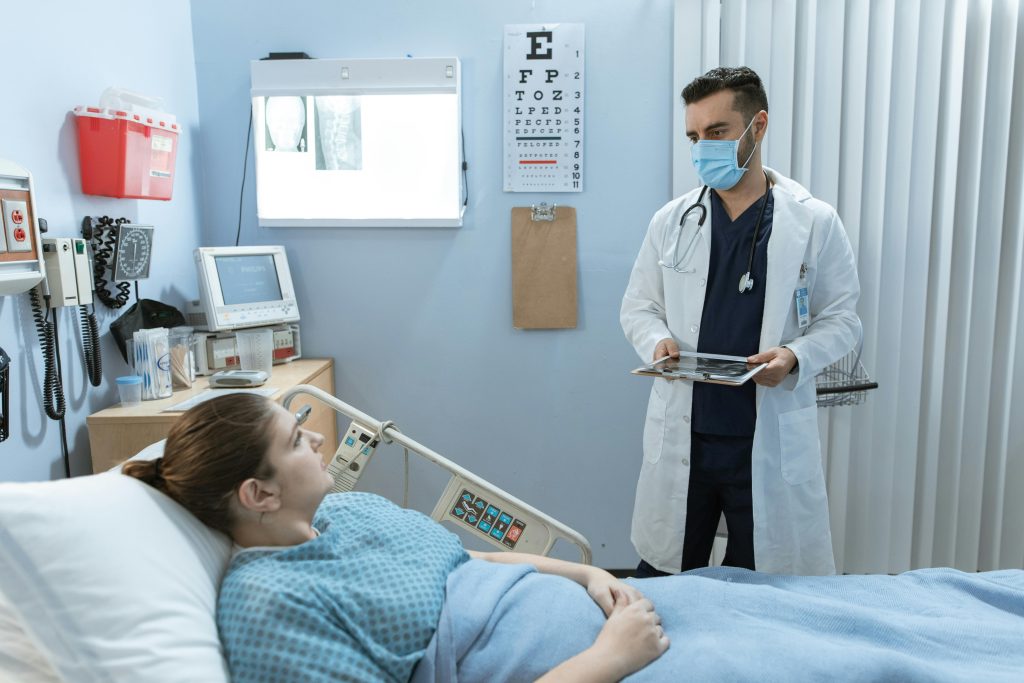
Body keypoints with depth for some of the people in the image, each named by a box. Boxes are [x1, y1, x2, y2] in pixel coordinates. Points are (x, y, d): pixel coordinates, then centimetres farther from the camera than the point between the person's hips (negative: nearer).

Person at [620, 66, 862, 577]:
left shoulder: (815, 222, -1)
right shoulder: (671, 221, 4)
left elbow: (841, 318, 3)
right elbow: (637, 305, 9)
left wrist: (796, 356, -17)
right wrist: (658, 340, -12)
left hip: (773, 438, -1)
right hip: (682, 434, 2)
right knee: (664, 582, 14)